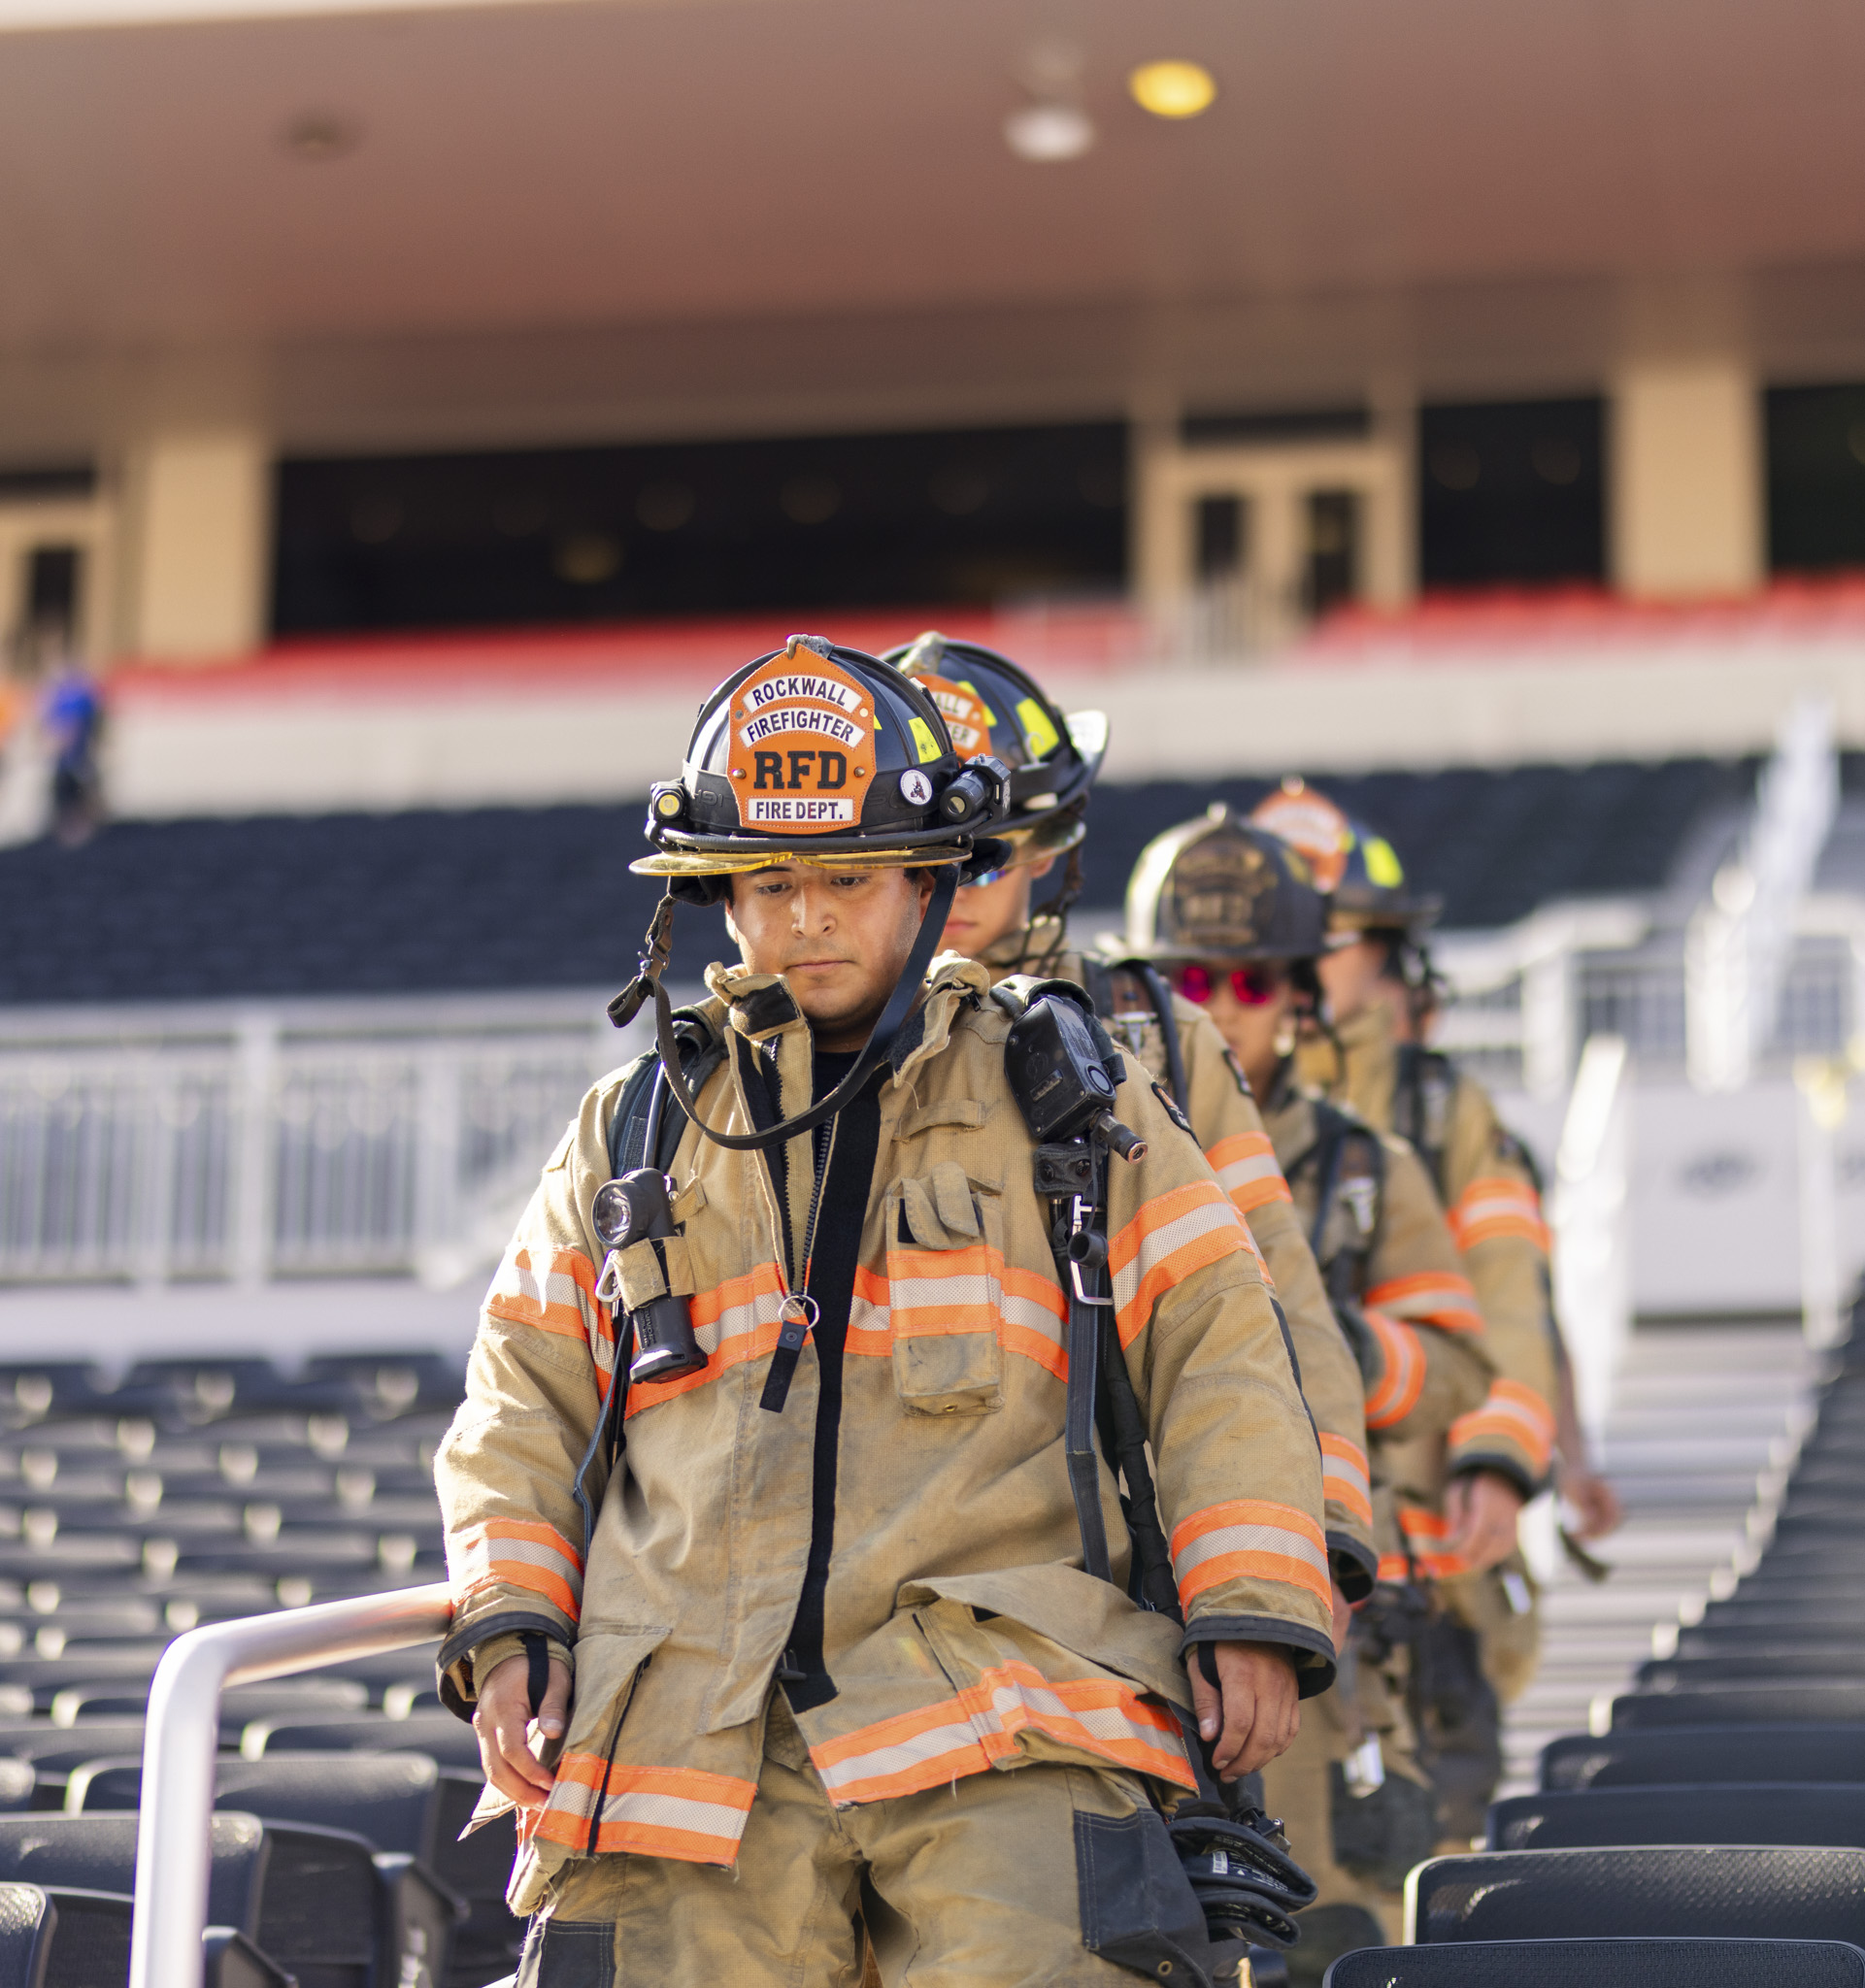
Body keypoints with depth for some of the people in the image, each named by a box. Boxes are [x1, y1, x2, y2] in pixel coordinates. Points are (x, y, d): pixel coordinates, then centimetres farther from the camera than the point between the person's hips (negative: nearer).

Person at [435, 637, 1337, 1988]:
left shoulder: (1067, 1102, 16)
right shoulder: (632, 1132, 21)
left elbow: (1212, 1354, 12)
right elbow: (526, 1405, 22)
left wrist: (1254, 1614, 1)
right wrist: (511, 1623, 7)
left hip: (1001, 1729, -2)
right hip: (689, 1725, 2)